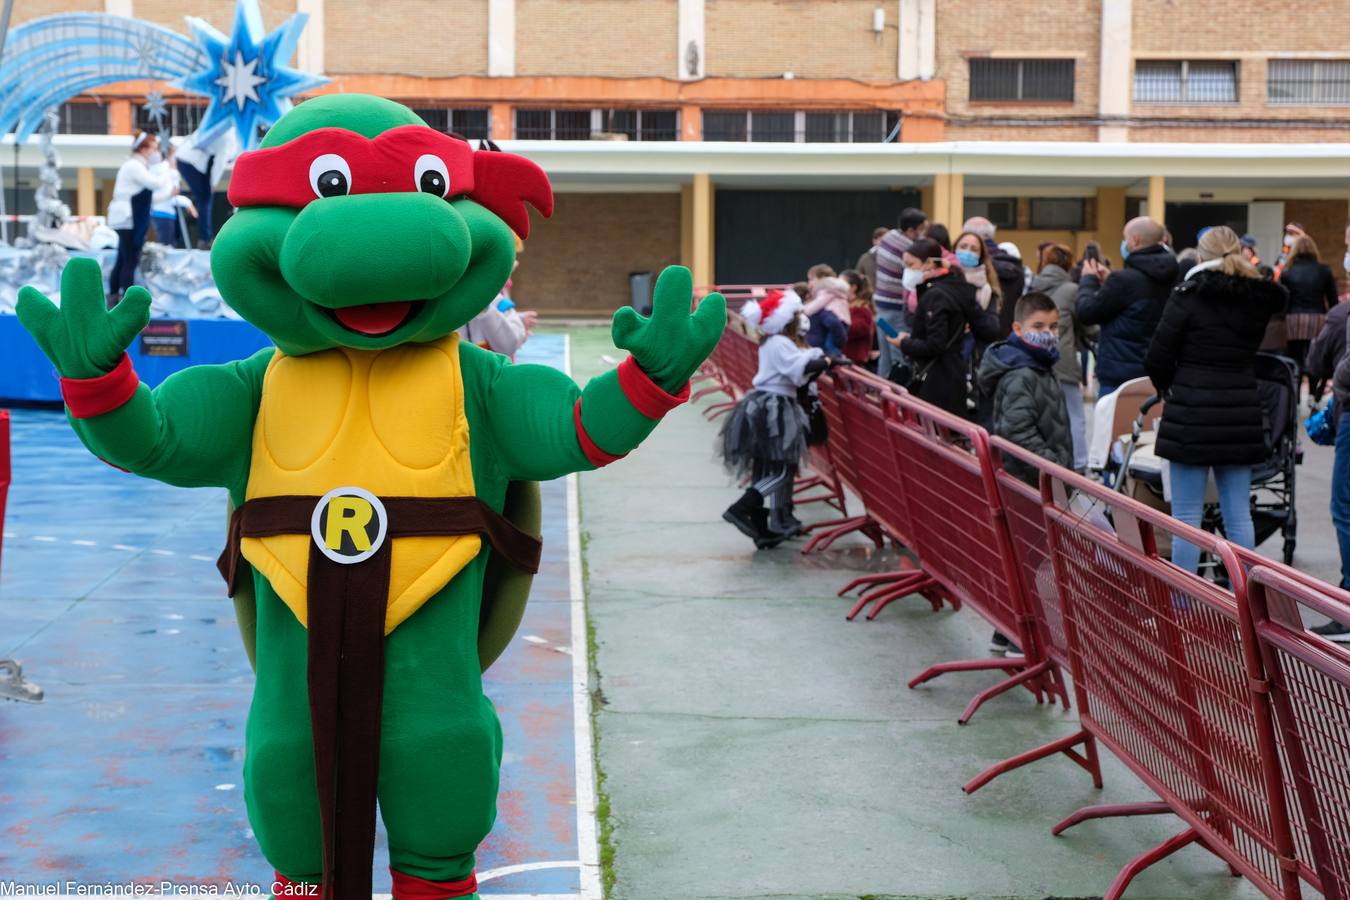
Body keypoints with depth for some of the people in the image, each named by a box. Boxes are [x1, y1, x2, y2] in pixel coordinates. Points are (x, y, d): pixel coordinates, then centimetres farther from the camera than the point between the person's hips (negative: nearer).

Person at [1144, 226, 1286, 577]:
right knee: (1239, 515, 9)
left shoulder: (1188, 296, -9)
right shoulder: (1259, 300, 5)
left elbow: (1157, 360, -7)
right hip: (1242, 413, 4)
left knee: (1187, 516, 0)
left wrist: (1169, 388, 9)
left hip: (1192, 415, -4)